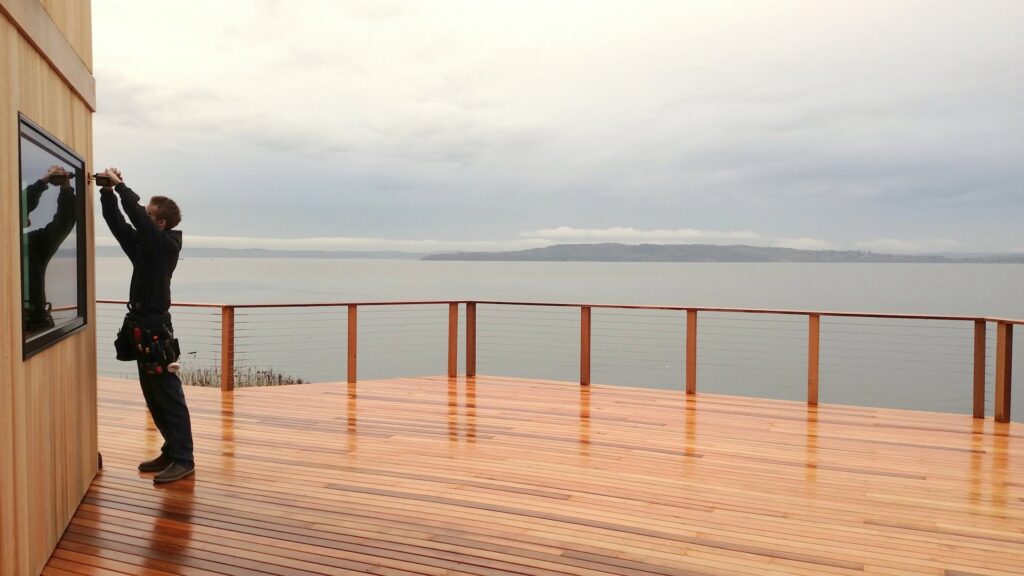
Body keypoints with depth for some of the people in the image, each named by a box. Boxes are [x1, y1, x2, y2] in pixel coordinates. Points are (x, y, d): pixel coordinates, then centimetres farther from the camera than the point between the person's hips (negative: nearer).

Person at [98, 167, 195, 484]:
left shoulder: (166, 243, -11)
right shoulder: (144, 244, 11)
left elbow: (137, 217, -22)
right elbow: (118, 223, 13)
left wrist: (120, 185, -13)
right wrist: (108, 193, 2)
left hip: (156, 327, -9)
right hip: (142, 325, 9)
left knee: (169, 395, -7)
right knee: (153, 396, 13)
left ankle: (184, 460, -3)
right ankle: (172, 452, 21)